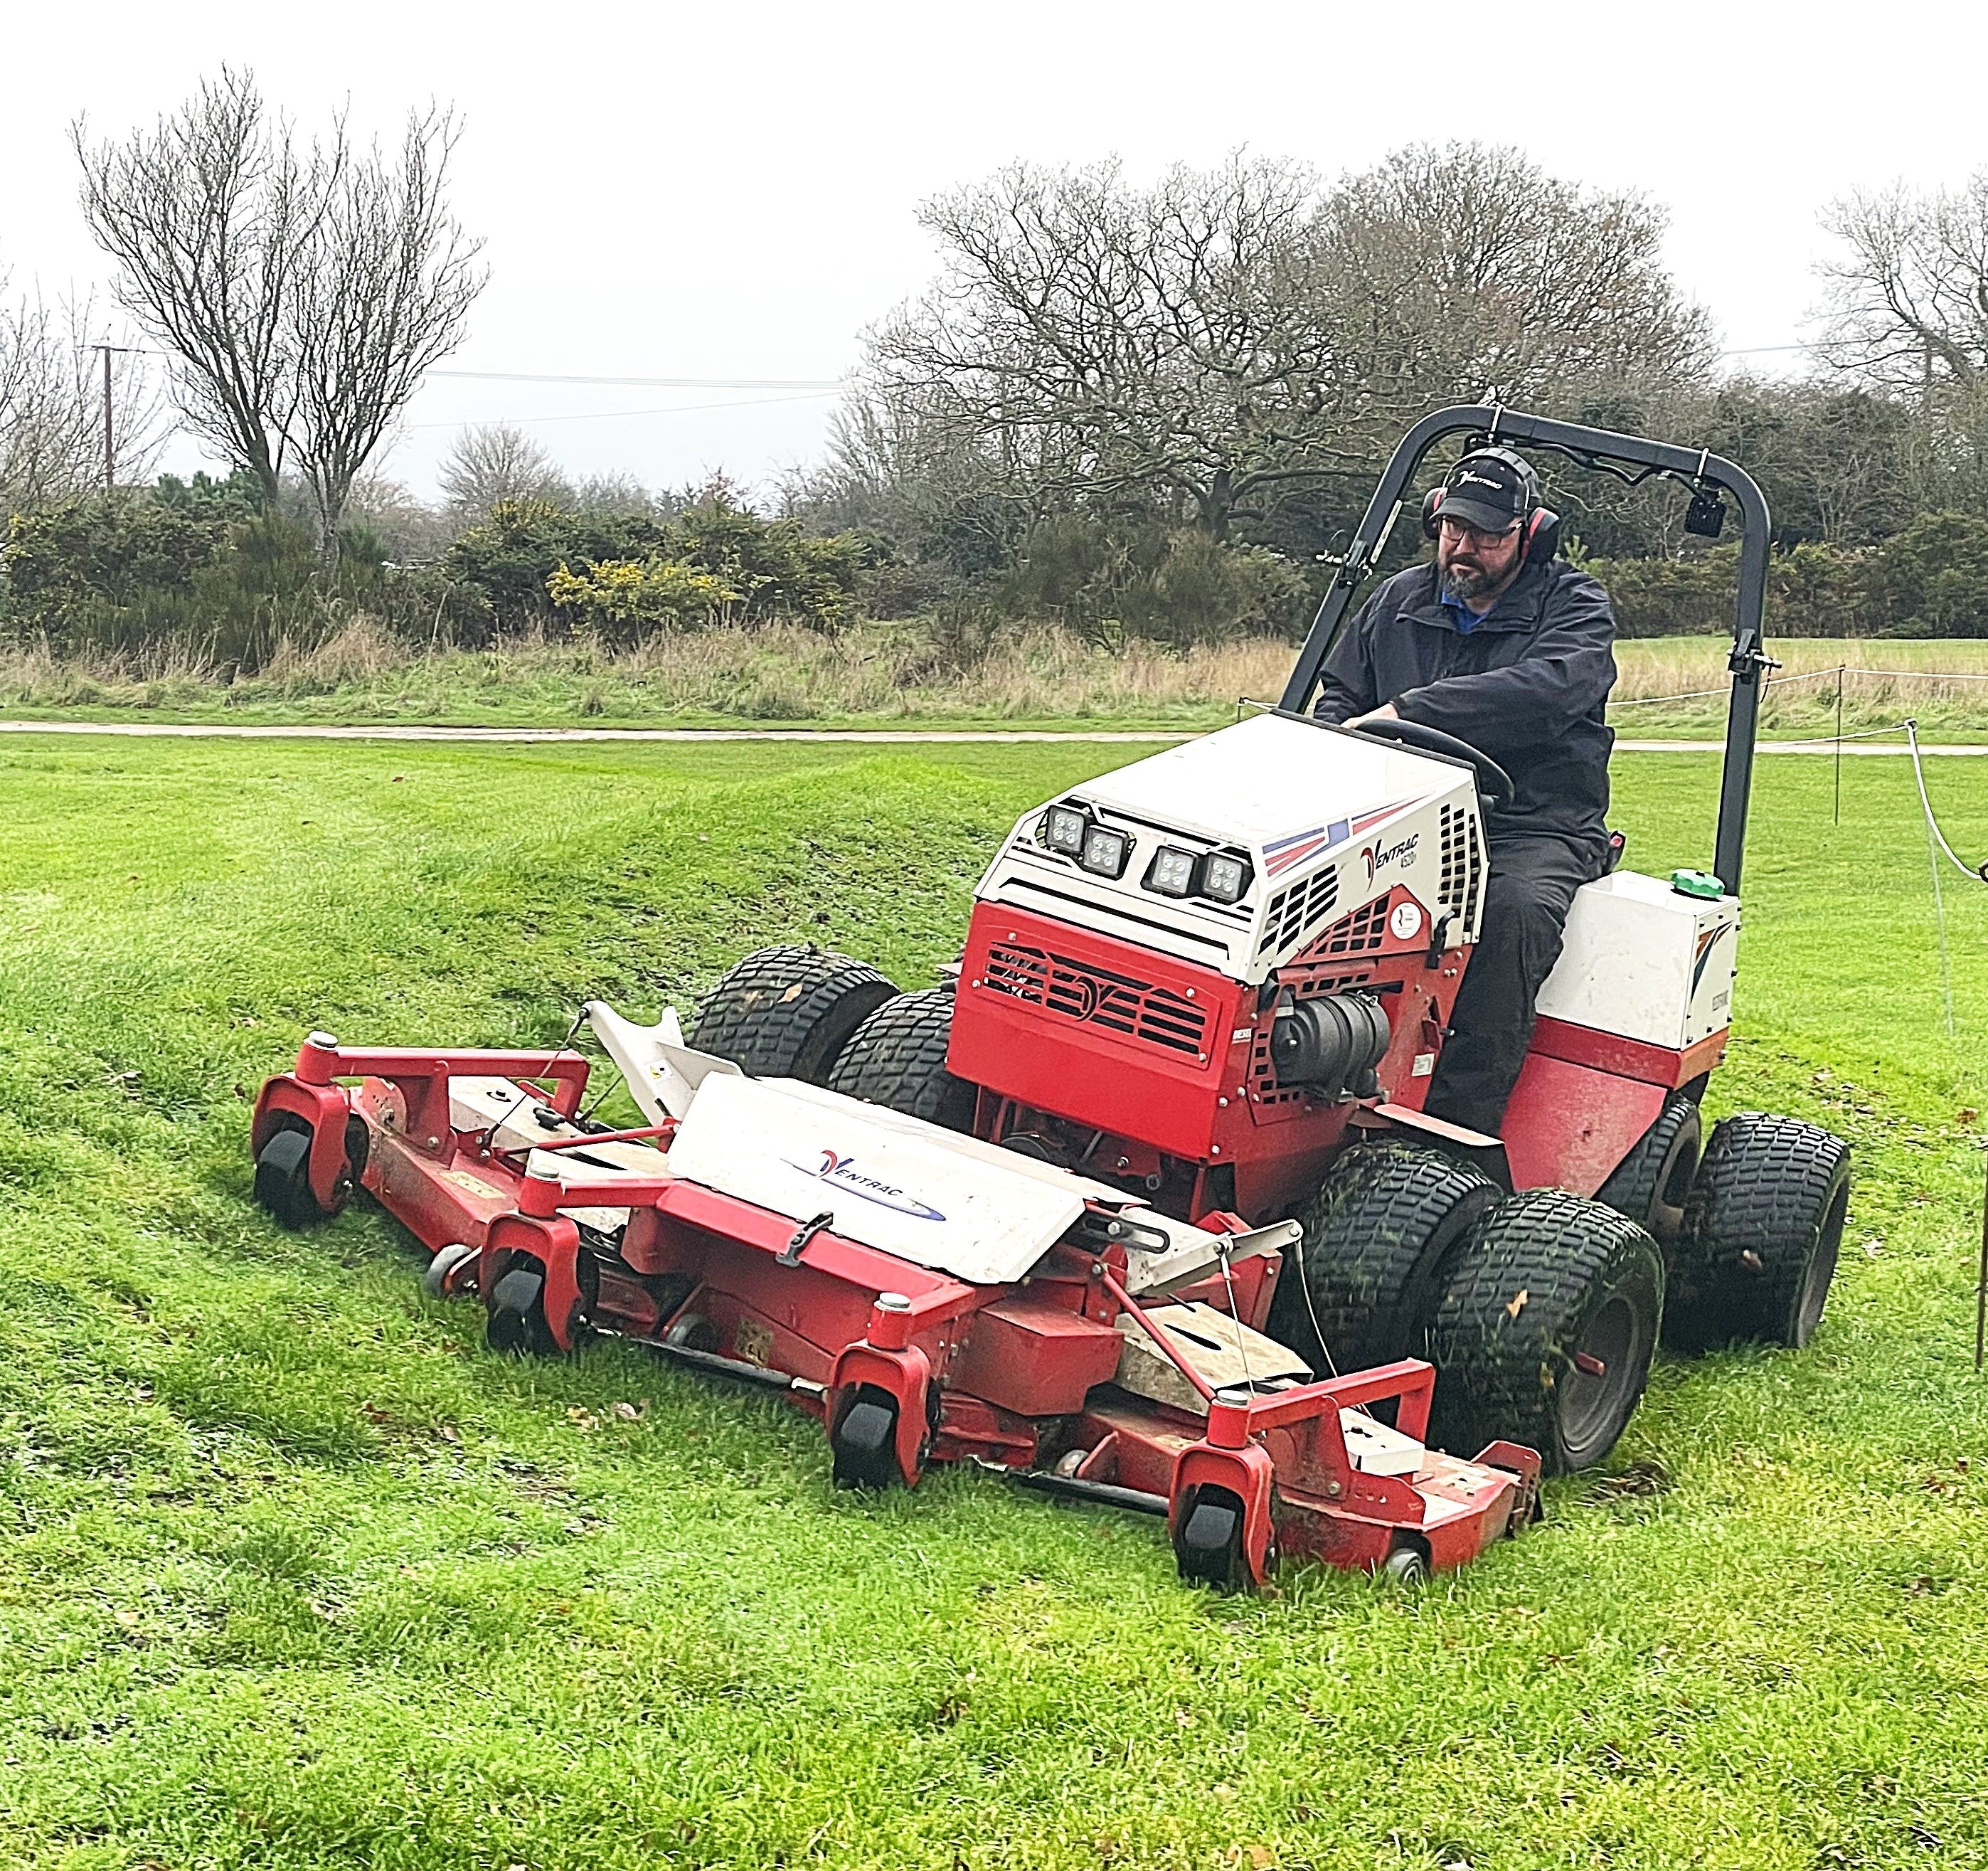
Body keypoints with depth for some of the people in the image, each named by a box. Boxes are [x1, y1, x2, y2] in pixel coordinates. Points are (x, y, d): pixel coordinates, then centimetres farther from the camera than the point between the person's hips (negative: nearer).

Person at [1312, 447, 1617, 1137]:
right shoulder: (1399, 600, 17)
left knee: (1513, 911, -38)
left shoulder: (1573, 607, 1)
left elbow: (1543, 692, -20)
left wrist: (1406, 712, -28)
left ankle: (1457, 1125, -37)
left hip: (1535, 828, -4)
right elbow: (1340, 695, 22)